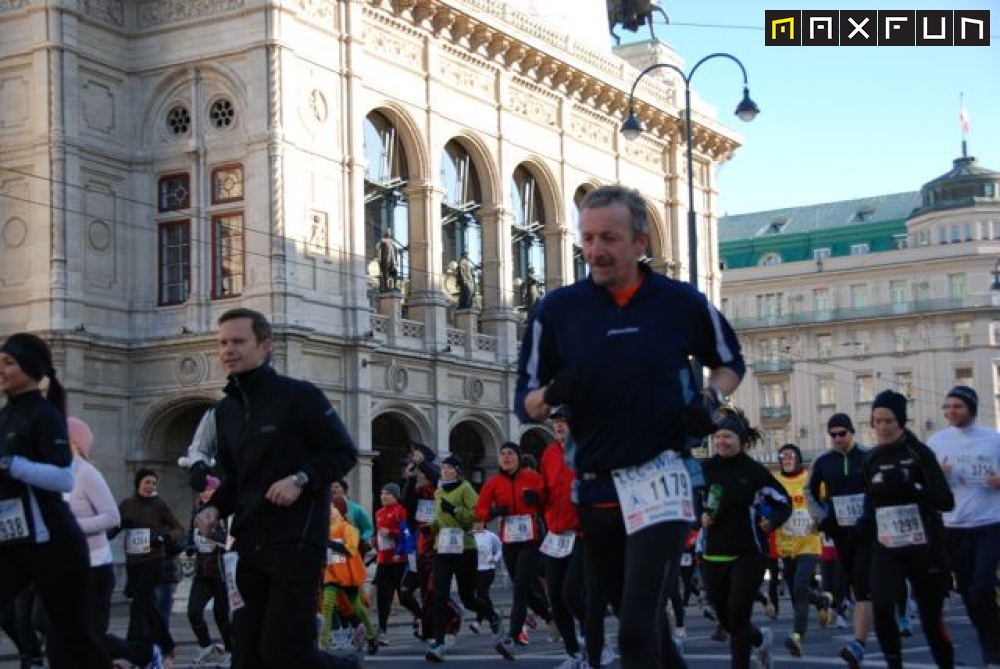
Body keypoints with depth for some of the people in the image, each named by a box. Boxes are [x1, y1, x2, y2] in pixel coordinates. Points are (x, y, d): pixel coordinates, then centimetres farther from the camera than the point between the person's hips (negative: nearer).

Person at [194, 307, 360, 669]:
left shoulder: (299, 396, -9)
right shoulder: (225, 409, 12)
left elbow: (344, 452, -6)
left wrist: (301, 479, -20)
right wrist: (215, 508, 2)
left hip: (296, 543, -7)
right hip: (249, 546, 7)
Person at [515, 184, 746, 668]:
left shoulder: (682, 302, -1)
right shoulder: (556, 309, 0)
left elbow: (730, 363, 16)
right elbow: (526, 405, 4)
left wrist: (710, 398, -5)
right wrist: (552, 395, -19)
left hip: (661, 482, -3)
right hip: (594, 490, 3)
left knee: (637, 630, -14)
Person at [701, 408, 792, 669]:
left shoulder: (754, 471, -7)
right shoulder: (707, 469, 0)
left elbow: (784, 503, 1)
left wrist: (772, 522, -16)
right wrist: (701, 515, -6)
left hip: (749, 552, -4)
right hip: (715, 552, 4)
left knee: (738, 615, -11)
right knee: (725, 618, 12)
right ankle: (760, 638, 43)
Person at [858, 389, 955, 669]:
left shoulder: (919, 453, -8)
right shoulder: (871, 459, 7)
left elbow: (946, 501, -16)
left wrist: (909, 488, -29)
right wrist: (865, 521, 0)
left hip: (923, 548, -3)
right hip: (886, 548, 3)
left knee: (931, 618, 3)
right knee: (881, 607, -18)